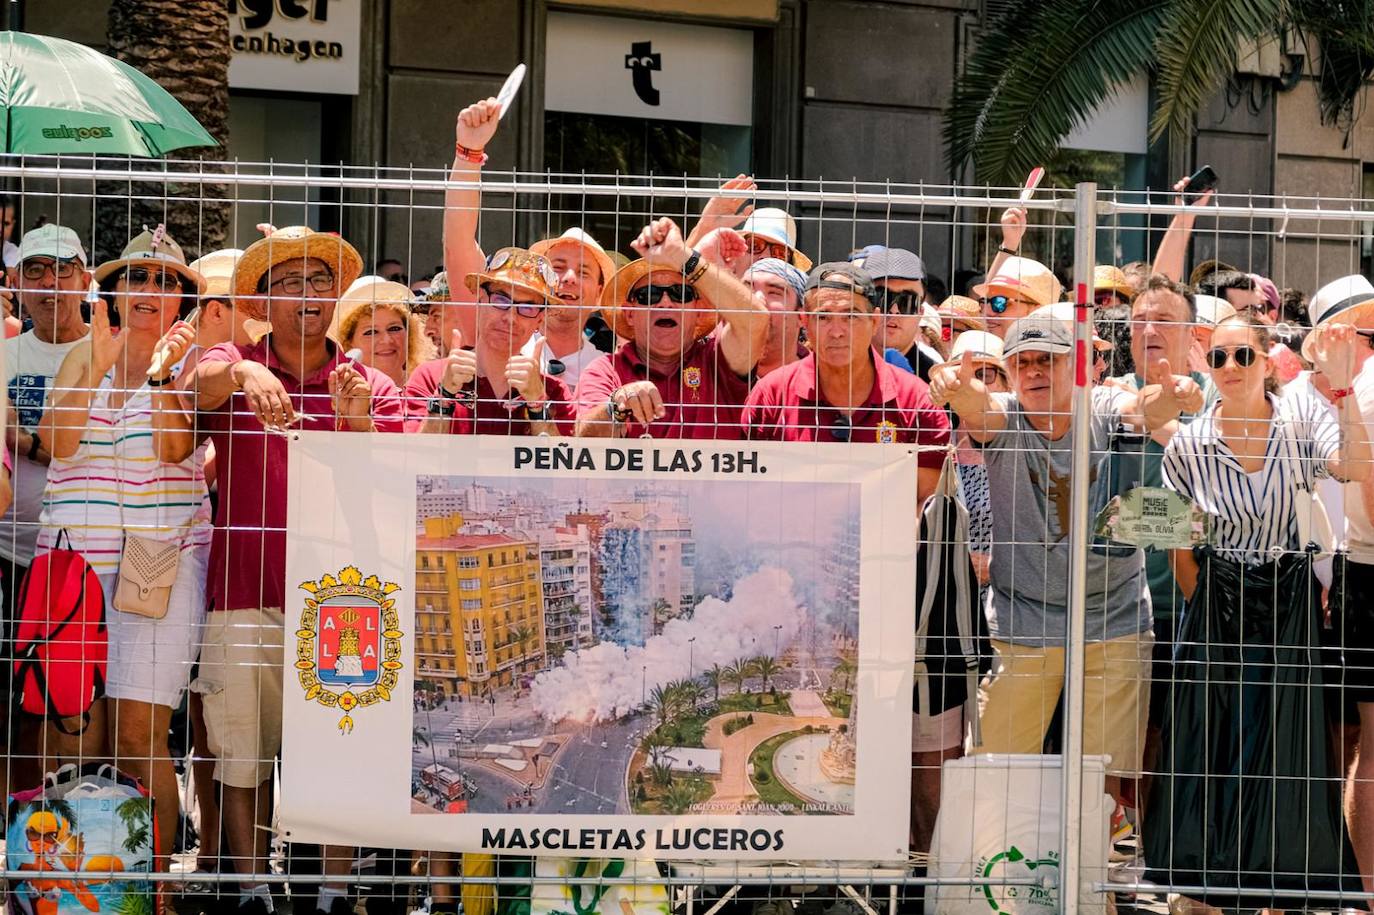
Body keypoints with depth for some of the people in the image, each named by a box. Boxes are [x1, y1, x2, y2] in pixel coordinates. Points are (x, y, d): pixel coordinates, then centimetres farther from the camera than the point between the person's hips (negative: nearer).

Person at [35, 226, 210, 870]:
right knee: (73, 737, -2)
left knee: (138, 737, -10)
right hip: (72, 557, 3)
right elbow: (57, 442, -2)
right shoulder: (85, 354, 13)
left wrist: (163, 373, -21)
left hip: (160, 560, -3)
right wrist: (99, 363, -11)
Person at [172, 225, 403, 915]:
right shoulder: (233, 367, 7)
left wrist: (359, 421, -19)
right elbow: (197, 386, -16)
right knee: (243, 751, 0)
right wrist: (243, 373, -38)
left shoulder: (371, 388, 10)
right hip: (245, 596, 0)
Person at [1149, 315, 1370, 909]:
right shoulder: (1188, 446, -3)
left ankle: (1281, 895, 14)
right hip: (1216, 610, 0)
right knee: (1214, 750, 3)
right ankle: (1214, 890, 14)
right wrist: (1208, 609, 1)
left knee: (1285, 750, 4)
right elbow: (1181, 549, 4)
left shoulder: (1301, 419, -5)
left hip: (1290, 607, 0)